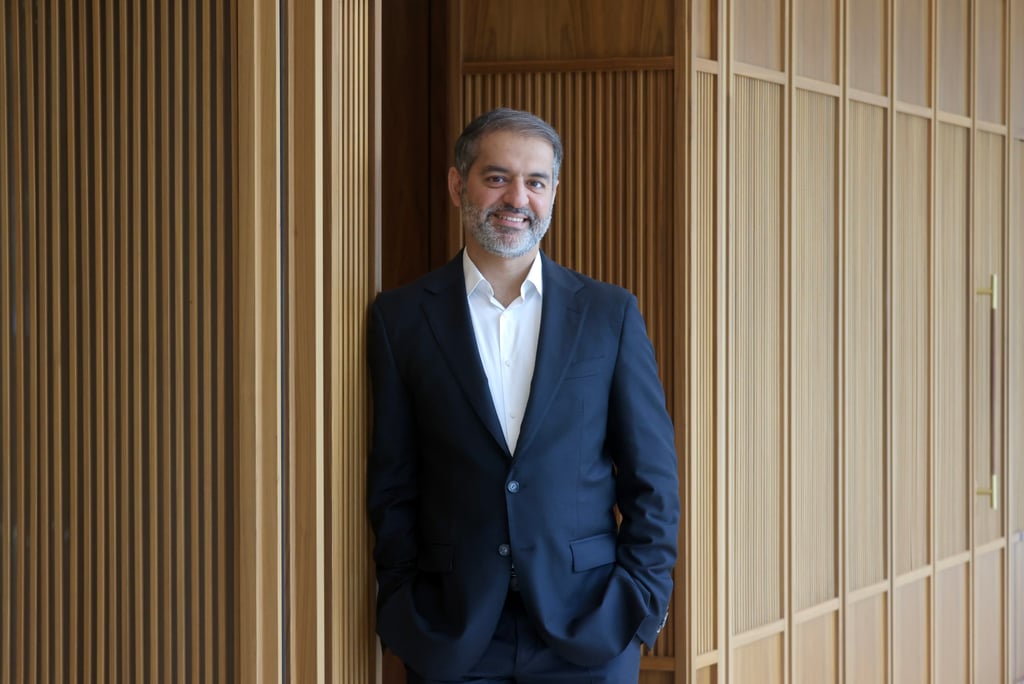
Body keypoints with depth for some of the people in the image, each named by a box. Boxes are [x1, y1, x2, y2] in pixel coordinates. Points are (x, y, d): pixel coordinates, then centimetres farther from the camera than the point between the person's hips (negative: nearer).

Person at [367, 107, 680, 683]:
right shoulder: (402, 317, 3)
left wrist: (642, 602, -3)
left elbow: (653, 478, 4)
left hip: (590, 632, 0)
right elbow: (392, 484, 5)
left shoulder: (610, 313, 3)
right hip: (451, 634, 0)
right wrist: (403, 608, -1)